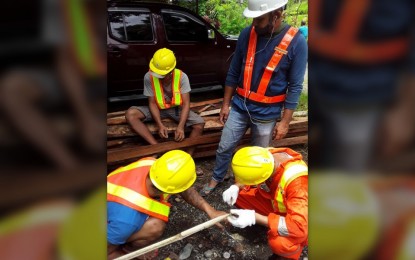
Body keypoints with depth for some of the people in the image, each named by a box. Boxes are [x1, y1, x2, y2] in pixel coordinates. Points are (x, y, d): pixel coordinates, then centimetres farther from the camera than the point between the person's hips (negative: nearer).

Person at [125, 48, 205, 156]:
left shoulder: (182, 77, -21)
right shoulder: (149, 77, -19)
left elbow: (186, 103, -20)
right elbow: (152, 103, -15)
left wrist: (181, 126, -35)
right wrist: (160, 125, -29)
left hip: (177, 108, 0)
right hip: (158, 109, 1)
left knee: (200, 124, -26)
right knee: (130, 114, -26)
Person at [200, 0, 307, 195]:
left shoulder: (296, 42, -14)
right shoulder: (247, 34, -5)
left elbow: (295, 87, -10)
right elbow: (233, 72, 3)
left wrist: (285, 122, -10)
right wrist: (225, 104, 5)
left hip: (267, 113, -2)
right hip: (239, 106, 3)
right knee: (224, 148, 12)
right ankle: (216, 179, 37)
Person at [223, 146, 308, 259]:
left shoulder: (297, 180, -40)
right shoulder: (264, 157, -22)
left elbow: (299, 227, -43)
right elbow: (247, 175, 0)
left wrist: (254, 218, -42)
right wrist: (236, 187, -21)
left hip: (296, 220, -5)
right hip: (273, 202, 6)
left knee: (279, 243, -35)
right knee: (237, 194, -9)